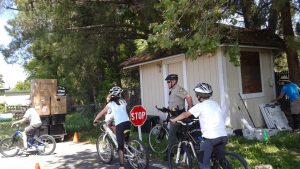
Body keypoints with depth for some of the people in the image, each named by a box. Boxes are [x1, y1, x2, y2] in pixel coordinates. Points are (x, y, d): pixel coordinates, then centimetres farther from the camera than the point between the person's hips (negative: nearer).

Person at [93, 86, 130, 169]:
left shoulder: (111, 104, 5)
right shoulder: (123, 101, 15)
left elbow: (101, 113, 15)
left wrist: (95, 120, 29)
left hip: (119, 124, -4)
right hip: (127, 122, 4)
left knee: (120, 146, -1)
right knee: (126, 141, 26)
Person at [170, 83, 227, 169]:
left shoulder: (200, 106, -2)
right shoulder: (215, 104, 16)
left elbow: (185, 114, 2)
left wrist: (173, 120, 15)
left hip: (211, 137, -7)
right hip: (223, 136, 7)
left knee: (204, 162, 6)